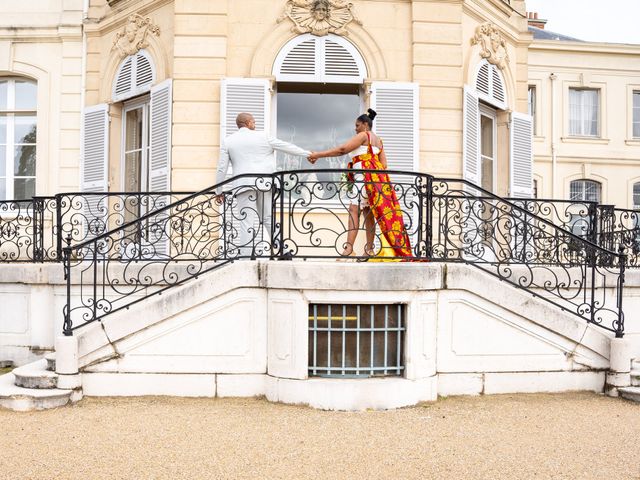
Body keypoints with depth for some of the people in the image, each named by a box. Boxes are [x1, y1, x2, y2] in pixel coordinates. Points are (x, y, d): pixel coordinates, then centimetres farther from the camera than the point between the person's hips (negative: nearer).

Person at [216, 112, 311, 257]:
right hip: (265, 183, 1)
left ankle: (245, 255, -10)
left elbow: (222, 168, 4)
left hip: (244, 184, -1)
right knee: (269, 218, 11)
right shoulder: (263, 136, 8)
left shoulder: (228, 141, 8)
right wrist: (308, 154, 21)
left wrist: (218, 191, 11)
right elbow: (286, 146, 12)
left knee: (247, 221, -4)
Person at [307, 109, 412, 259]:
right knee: (368, 212, 6)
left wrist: (318, 155, -11)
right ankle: (369, 250, 2)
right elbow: (384, 164, 17)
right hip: (378, 178, 9)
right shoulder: (378, 141, 24)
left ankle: (349, 248, -27)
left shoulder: (363, 136, -1)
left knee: (354, 209, -16)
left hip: (365, 176, -9)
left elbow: (342, 149, -12)